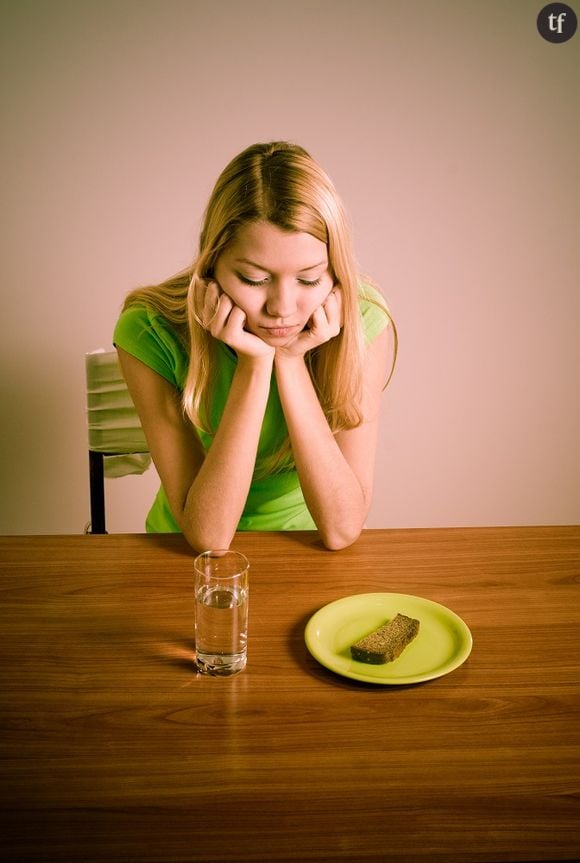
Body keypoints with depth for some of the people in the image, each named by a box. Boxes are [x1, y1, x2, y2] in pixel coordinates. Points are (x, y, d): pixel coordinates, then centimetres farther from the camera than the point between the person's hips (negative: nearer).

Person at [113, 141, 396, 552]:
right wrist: (254, 365, -29)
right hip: (188, 562, 0)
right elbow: (206, 534, -22)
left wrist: (291, 363, -26)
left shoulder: (362, 323, -17)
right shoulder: (151, 332, -20)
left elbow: (342, 528, -19)